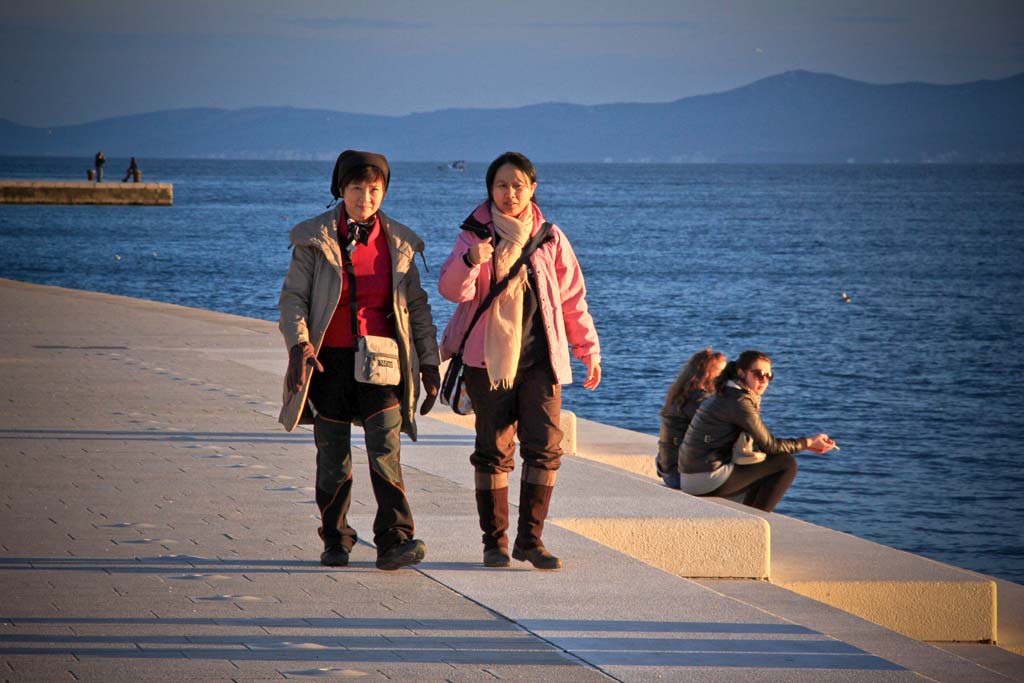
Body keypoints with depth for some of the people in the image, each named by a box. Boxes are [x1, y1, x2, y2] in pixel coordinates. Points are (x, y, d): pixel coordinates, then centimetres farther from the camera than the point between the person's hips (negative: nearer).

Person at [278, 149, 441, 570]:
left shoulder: (398, 243, 7)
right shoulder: (315, 240, 0)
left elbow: (416, 305, 13)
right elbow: (293, 297, -2)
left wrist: (429, 361, 9)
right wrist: (299, 343, -19)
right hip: (329, 361, 0)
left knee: (386, 450, -12)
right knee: (333, 459, 6)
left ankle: (394, 540, -17)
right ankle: (336, 542, 18)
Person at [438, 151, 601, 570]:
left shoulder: (550, 238, 8)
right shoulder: (475, 235, 2)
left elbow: (572, 299, 14)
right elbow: (451, 289, -12)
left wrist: (588, 351, 13)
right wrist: (471, 261, -32)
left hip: (540, 359, 1)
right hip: (488, 359, -1)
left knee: (546, 447, -8)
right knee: (494, 452, 1)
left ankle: (530, 539, 0)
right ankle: (495, 541, 9)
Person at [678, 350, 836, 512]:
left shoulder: (726, 395, 16)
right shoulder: (740, 401, -14)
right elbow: (769, 445, -10)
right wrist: (808, 443, -1)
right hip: (708, 479, -10)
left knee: (766, 474, 28)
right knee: (787, 464, -6)